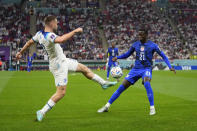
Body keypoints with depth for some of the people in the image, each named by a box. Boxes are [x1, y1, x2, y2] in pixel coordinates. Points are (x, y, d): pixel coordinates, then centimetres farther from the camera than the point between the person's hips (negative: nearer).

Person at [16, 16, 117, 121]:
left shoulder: (40, 33, 0)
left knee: (84, 68, 20)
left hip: (63, 61, 11)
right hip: (59, 66, -11)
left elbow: (29, 42, 14)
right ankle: (42, 112, 1)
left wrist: (20, 52, 30)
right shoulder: (49, 36, -30)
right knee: (61, 93, -6)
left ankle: (103, 83, 36)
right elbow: (61, 40, -50)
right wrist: (75, 31, -38)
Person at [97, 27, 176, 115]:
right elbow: (127, 54, 19)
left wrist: (170, 67, -5)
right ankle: (107, 106, 5)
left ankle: (152, 108, -25)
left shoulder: (152, 45, -3)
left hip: (146, 69, -3)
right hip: (136, 69, 3)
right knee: (122, 87, -4)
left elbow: (163, 56, 4)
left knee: (147, 83, -35)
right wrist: (117, 57, 4)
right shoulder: (135, 44, 6)